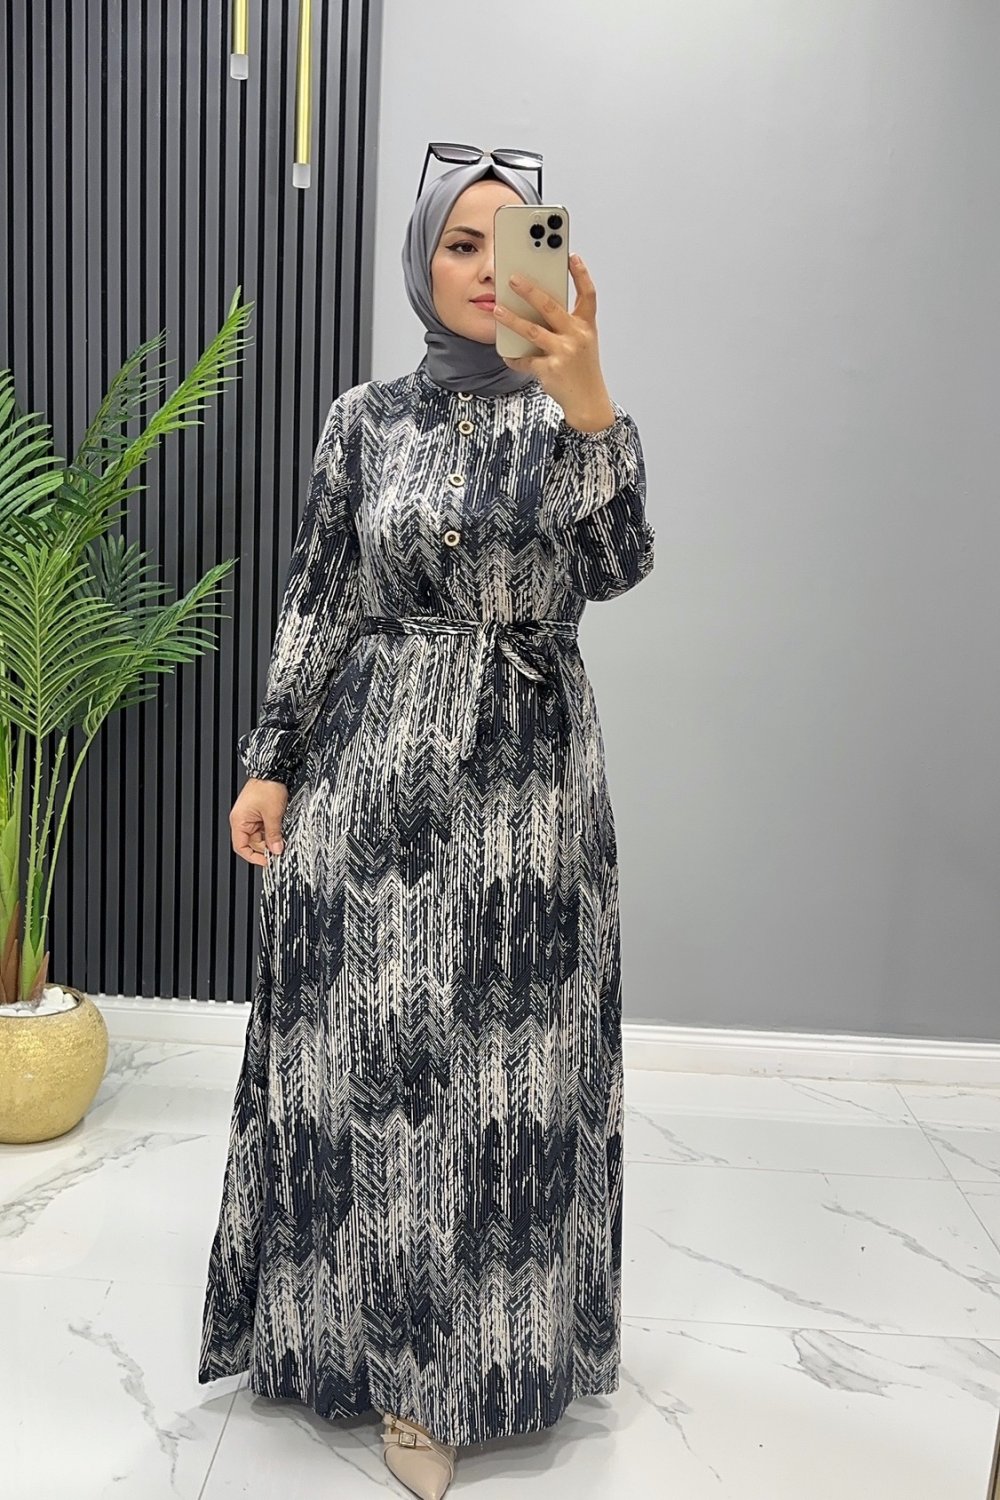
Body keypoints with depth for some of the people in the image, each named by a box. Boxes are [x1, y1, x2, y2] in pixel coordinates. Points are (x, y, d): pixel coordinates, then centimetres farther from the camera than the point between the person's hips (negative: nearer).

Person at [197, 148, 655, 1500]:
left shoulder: (574, 416, 4)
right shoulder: (367, 419, 5)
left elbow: (614, 569, -13)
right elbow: (318, 602, 6)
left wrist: (586, 401, -26)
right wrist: (271, 764, 2)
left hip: (532, 772, 0)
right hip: (378, 767, 0)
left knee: (513, 1059, 6)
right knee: (374, 1051, 4)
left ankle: (491, 1338, 29)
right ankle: (398, 1349, 25)